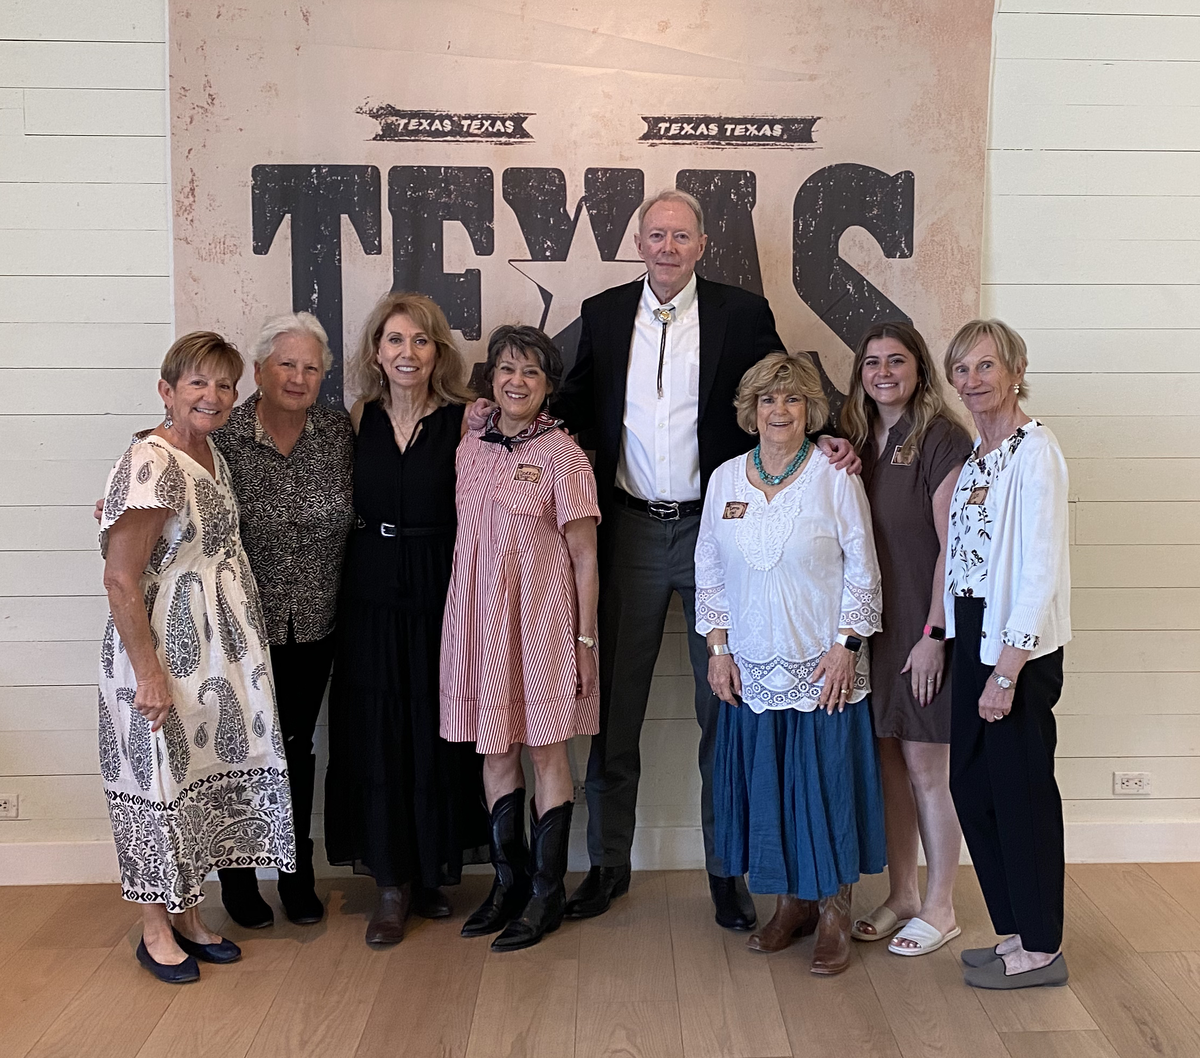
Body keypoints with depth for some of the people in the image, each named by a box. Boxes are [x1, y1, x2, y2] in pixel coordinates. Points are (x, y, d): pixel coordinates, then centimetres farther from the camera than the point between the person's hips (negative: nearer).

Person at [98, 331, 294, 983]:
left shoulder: (212, 456, 8)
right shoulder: (150, 462, -18)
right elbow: (120, 580, -20)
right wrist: (149, 674, -20)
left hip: (220, 652, 8)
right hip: (165, 651, -8)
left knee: (205, 777, 15)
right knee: (160, 778, 4)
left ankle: (189, 916, 30)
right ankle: (155, 930, 21)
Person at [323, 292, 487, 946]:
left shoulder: (463, 419, -4)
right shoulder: (360, 418, 6)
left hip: (439, 596, -2)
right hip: (371, 596, 3)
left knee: (436, 732, 6)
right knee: (375, 735, 5)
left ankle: (434, 871, 24)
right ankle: (392, 883, 18)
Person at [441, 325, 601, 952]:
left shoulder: (562, 454, -6)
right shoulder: (470, 448, 8)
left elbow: (585, 558, -6)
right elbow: (465, 541, 13)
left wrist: (586, 639, -8)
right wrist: (461, 618, 10)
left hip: (542, 615, -5)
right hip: (479, 615, 5)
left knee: (546, 749, 3)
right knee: (495, 748, 11)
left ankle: (547, 894, 16)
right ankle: (509, 881, 26)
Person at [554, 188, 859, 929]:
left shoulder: (743, 314, 1)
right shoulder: (603, 314, 8)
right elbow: (579, 408, 13)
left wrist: (825, 440, -15)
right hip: (630, 530, 2)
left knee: (724, 705, 7)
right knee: (614, 701, 9)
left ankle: (727, 869, 21)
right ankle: (608, 862, 24)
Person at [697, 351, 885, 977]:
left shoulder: (835, 478, -5)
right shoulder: (725, 480, 5)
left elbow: (862, 570, -4)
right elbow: (708, 570, 9)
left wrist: (846, 646, -11)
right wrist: (717, 648, 2)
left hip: (822, 667, -3)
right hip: (751, 668, 3)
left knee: (827, 786, 2)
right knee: (766, 784, 9)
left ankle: (833, 913, 18)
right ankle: (790, 903, 26)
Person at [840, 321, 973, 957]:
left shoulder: (942, 439, -10)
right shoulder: (858, 441, 10)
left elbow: (951, 546, -13)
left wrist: (934, 634, -16)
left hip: (922, 630, -6)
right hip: (873, 626, 6)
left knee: (926, 769, 2)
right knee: (888, 762, 13)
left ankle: (940, 907, 18)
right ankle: (902, 896, 26)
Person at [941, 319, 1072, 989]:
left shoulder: (1034, 451, -14)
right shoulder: (976, 456, 12)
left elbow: (1041, 570, -19)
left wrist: (1008, 670, -20)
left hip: (1020, 645, -8)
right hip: (974, 636, 8)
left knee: (1021, 789, 2)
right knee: (972, 785, 12)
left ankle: (1042, 948, 17)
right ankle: (1017, 931, 27)